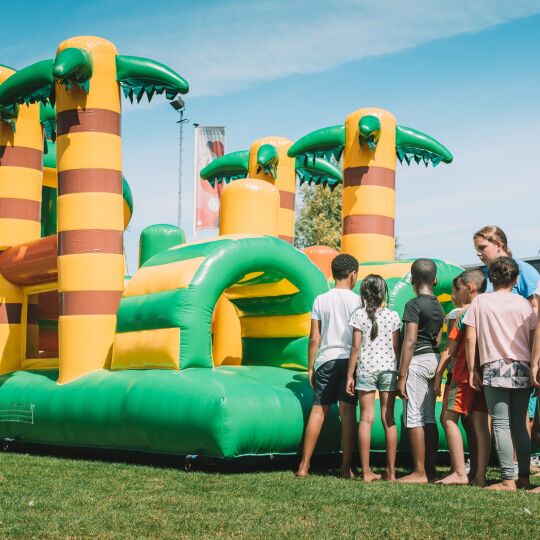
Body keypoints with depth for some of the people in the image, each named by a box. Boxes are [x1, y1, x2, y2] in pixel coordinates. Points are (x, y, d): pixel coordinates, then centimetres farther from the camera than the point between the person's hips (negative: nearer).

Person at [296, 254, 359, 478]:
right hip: (350, 359, -1)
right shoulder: (357, 301, 0)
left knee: (318, 410, 4)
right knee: (348, 412, 1)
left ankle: (304, 466, 3)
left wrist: (310, 367, 10)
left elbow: (314, 338, 3)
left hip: (326, 359, 2)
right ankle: (346, 468, 1)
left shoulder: (321, 300, 5)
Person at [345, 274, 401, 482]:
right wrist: (400, 373, 11)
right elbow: (396, 347, 3)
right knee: (388, 419, 5)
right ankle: (390, 471, 7)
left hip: (365, 369, -1)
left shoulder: (359, 315, -2)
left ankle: (366, 471, -3)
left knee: (366, 419, 0)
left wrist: (350, 375, 1)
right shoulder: (392, 316, 2)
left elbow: (356, 347, -4)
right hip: (388, 368, 1)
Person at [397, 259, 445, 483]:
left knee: (414, 418, -5)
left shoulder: (414, 305, -11)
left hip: (418, 361, -8)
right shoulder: (439, 306, 13)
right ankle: (430, 469, 12)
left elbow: (410, 341, -16)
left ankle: (420, 472, -6)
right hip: (434, 360, 8)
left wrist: (402, 376, -15)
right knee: (429, 418, 10)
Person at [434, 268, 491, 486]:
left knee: (449, 418, -4)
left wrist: (438, 374, -2)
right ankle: (479, 475, 5)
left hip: (465, 375, -7)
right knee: (479, 422, 6)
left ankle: (460, 472, -12)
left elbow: (451, 347, -7)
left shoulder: (466, 311, -7)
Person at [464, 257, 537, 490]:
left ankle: (508, 480, -8)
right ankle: (524, 477, 11)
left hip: (495, 369, -3)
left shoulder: (480, 302, 1)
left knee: (501, 425, -3)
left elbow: (470, 338, -1)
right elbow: (534, 339, 6)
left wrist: (472, 370, 5)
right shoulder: (523, 303, 6)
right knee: (520, 426, 11)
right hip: (523, 369, 3)